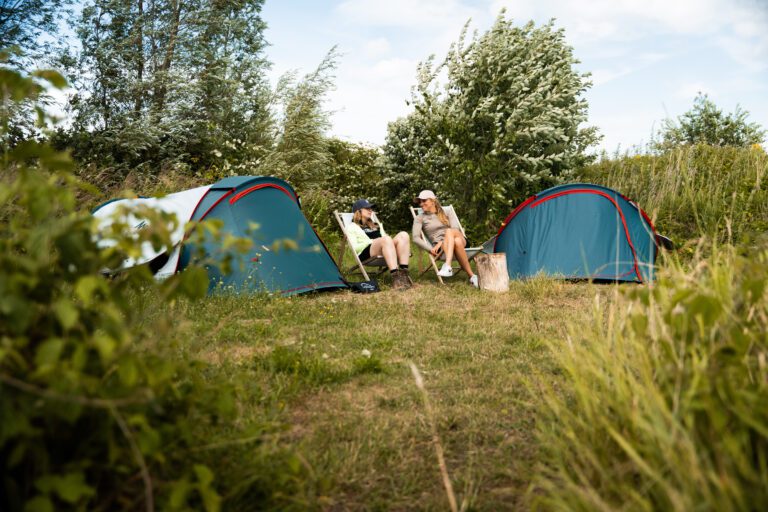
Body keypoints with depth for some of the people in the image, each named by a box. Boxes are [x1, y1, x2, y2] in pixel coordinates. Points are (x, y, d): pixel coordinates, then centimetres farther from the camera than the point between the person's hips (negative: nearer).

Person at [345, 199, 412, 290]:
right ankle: (395, 277, -50)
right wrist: (372, 241, -9)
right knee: (386, 239, -36)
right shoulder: (352, 227, 16)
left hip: (384, 252, 6)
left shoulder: (376, 225, 35)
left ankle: (403, 273, -38)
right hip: (366, 253, -6)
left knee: (403, 235, -23)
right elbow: (354, 247, 1)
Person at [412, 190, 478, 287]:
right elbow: (415, 238, -2)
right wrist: (431, 249, -19)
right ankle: (472, 276, -43)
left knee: (449, 231, -35)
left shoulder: (445, 213, 19)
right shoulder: (420, 219, 13)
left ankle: (447, 266, -53)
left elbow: (456, 228, 1)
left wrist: (442, 242, -16)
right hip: (439, 247, -2)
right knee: (457, 242, -37)